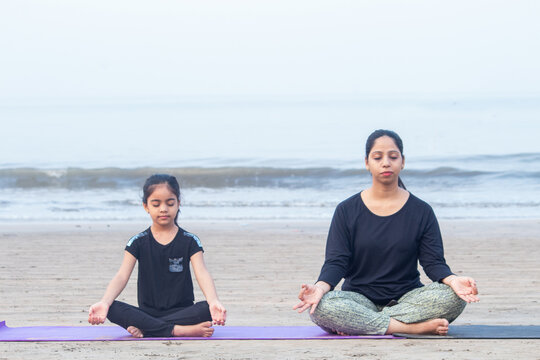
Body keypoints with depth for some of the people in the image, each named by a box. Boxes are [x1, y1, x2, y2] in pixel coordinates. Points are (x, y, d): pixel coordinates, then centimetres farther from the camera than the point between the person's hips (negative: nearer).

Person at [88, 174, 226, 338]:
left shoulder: (189, 241, 2)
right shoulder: (138, 242, 4)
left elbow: (202, 273, -12)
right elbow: (122, 276, -8)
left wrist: (213, 301, -34)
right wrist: (104, 302, -29)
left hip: (181, 310, 0)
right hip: (148, 311, 1)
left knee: (207, 309, -32)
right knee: (113, 309, -28)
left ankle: (145, 329, -28)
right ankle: (179, 330, -34)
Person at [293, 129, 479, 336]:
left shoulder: (421, 212, 5)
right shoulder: (347, 211, 4)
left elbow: (433, 262, -1)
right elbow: (336, 262, -3)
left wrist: (453, 280, -25)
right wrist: (321, 287, -26)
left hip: (407, 299, 1)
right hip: (360, 299, -1)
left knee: (453, 297, -30)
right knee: (322, 307, -34)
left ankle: (356, 324, -27)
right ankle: (414, 327, -31)